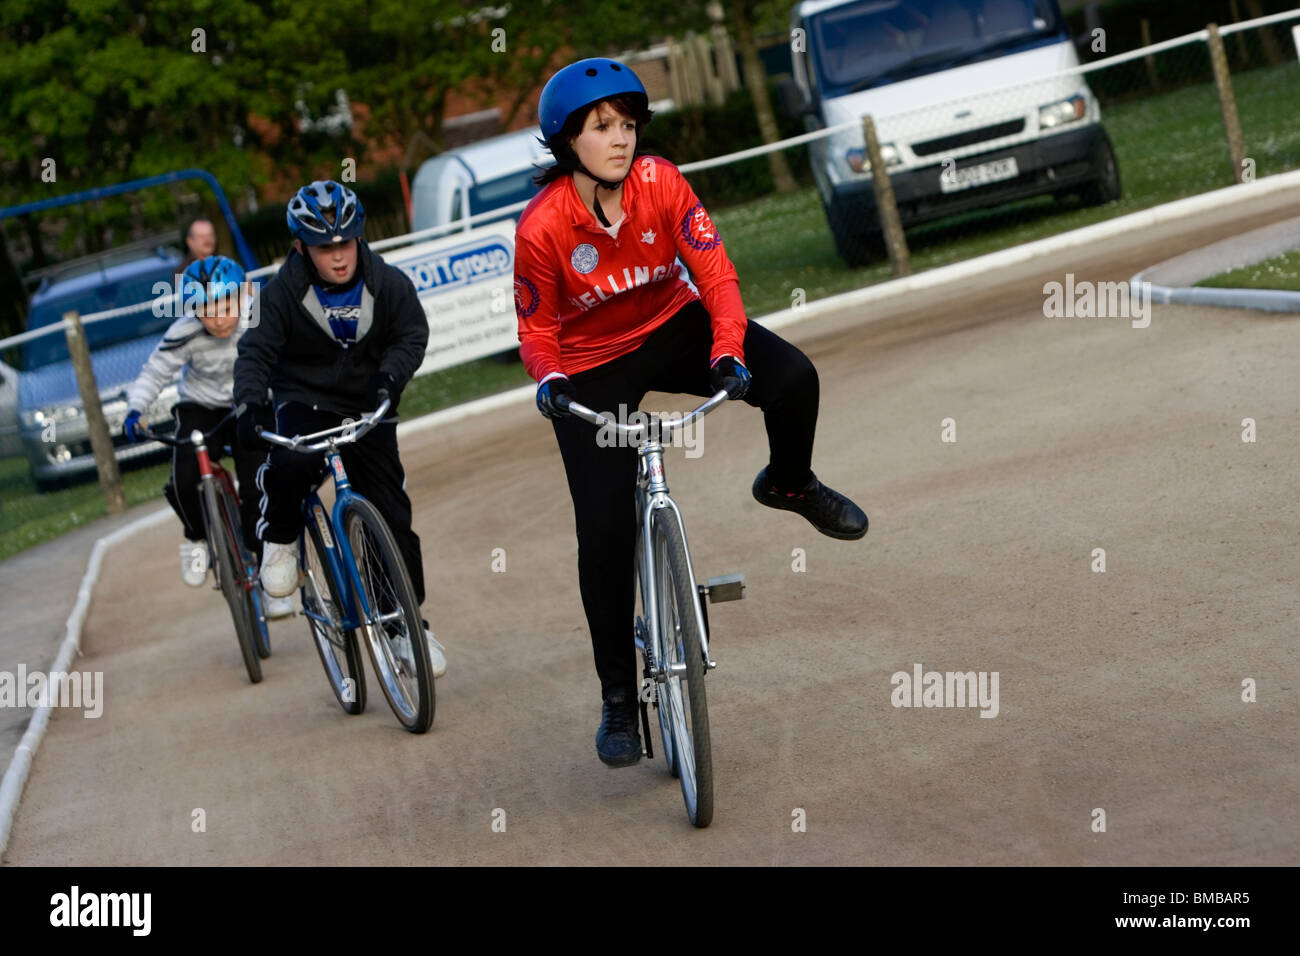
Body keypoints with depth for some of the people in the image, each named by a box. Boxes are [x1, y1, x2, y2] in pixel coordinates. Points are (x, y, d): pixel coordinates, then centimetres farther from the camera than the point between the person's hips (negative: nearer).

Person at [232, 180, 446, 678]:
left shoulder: (388, 283, -11)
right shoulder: (284, 292, -16)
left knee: (391, 516, -1)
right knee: (290, 466, -36)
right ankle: (281, 542, -4)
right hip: (303, 401, -2)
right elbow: (257, 350, -17)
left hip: (368, 410, 2)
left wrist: (390, 375, -22)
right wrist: (251, 401, -36)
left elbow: (412, 335, -1)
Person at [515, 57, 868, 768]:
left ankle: (789, 485, 11)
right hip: (592, 371, -2)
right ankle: (618, 696, 8)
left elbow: (715, 273, -18)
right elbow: (536, 329, -11)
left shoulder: (660, 183, -19)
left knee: (792, 377, -23)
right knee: (604, 531, -8)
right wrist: (548, 380, -32)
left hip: (672, 328, 2)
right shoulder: (541, 227, -23)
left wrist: (728, 352, -34)